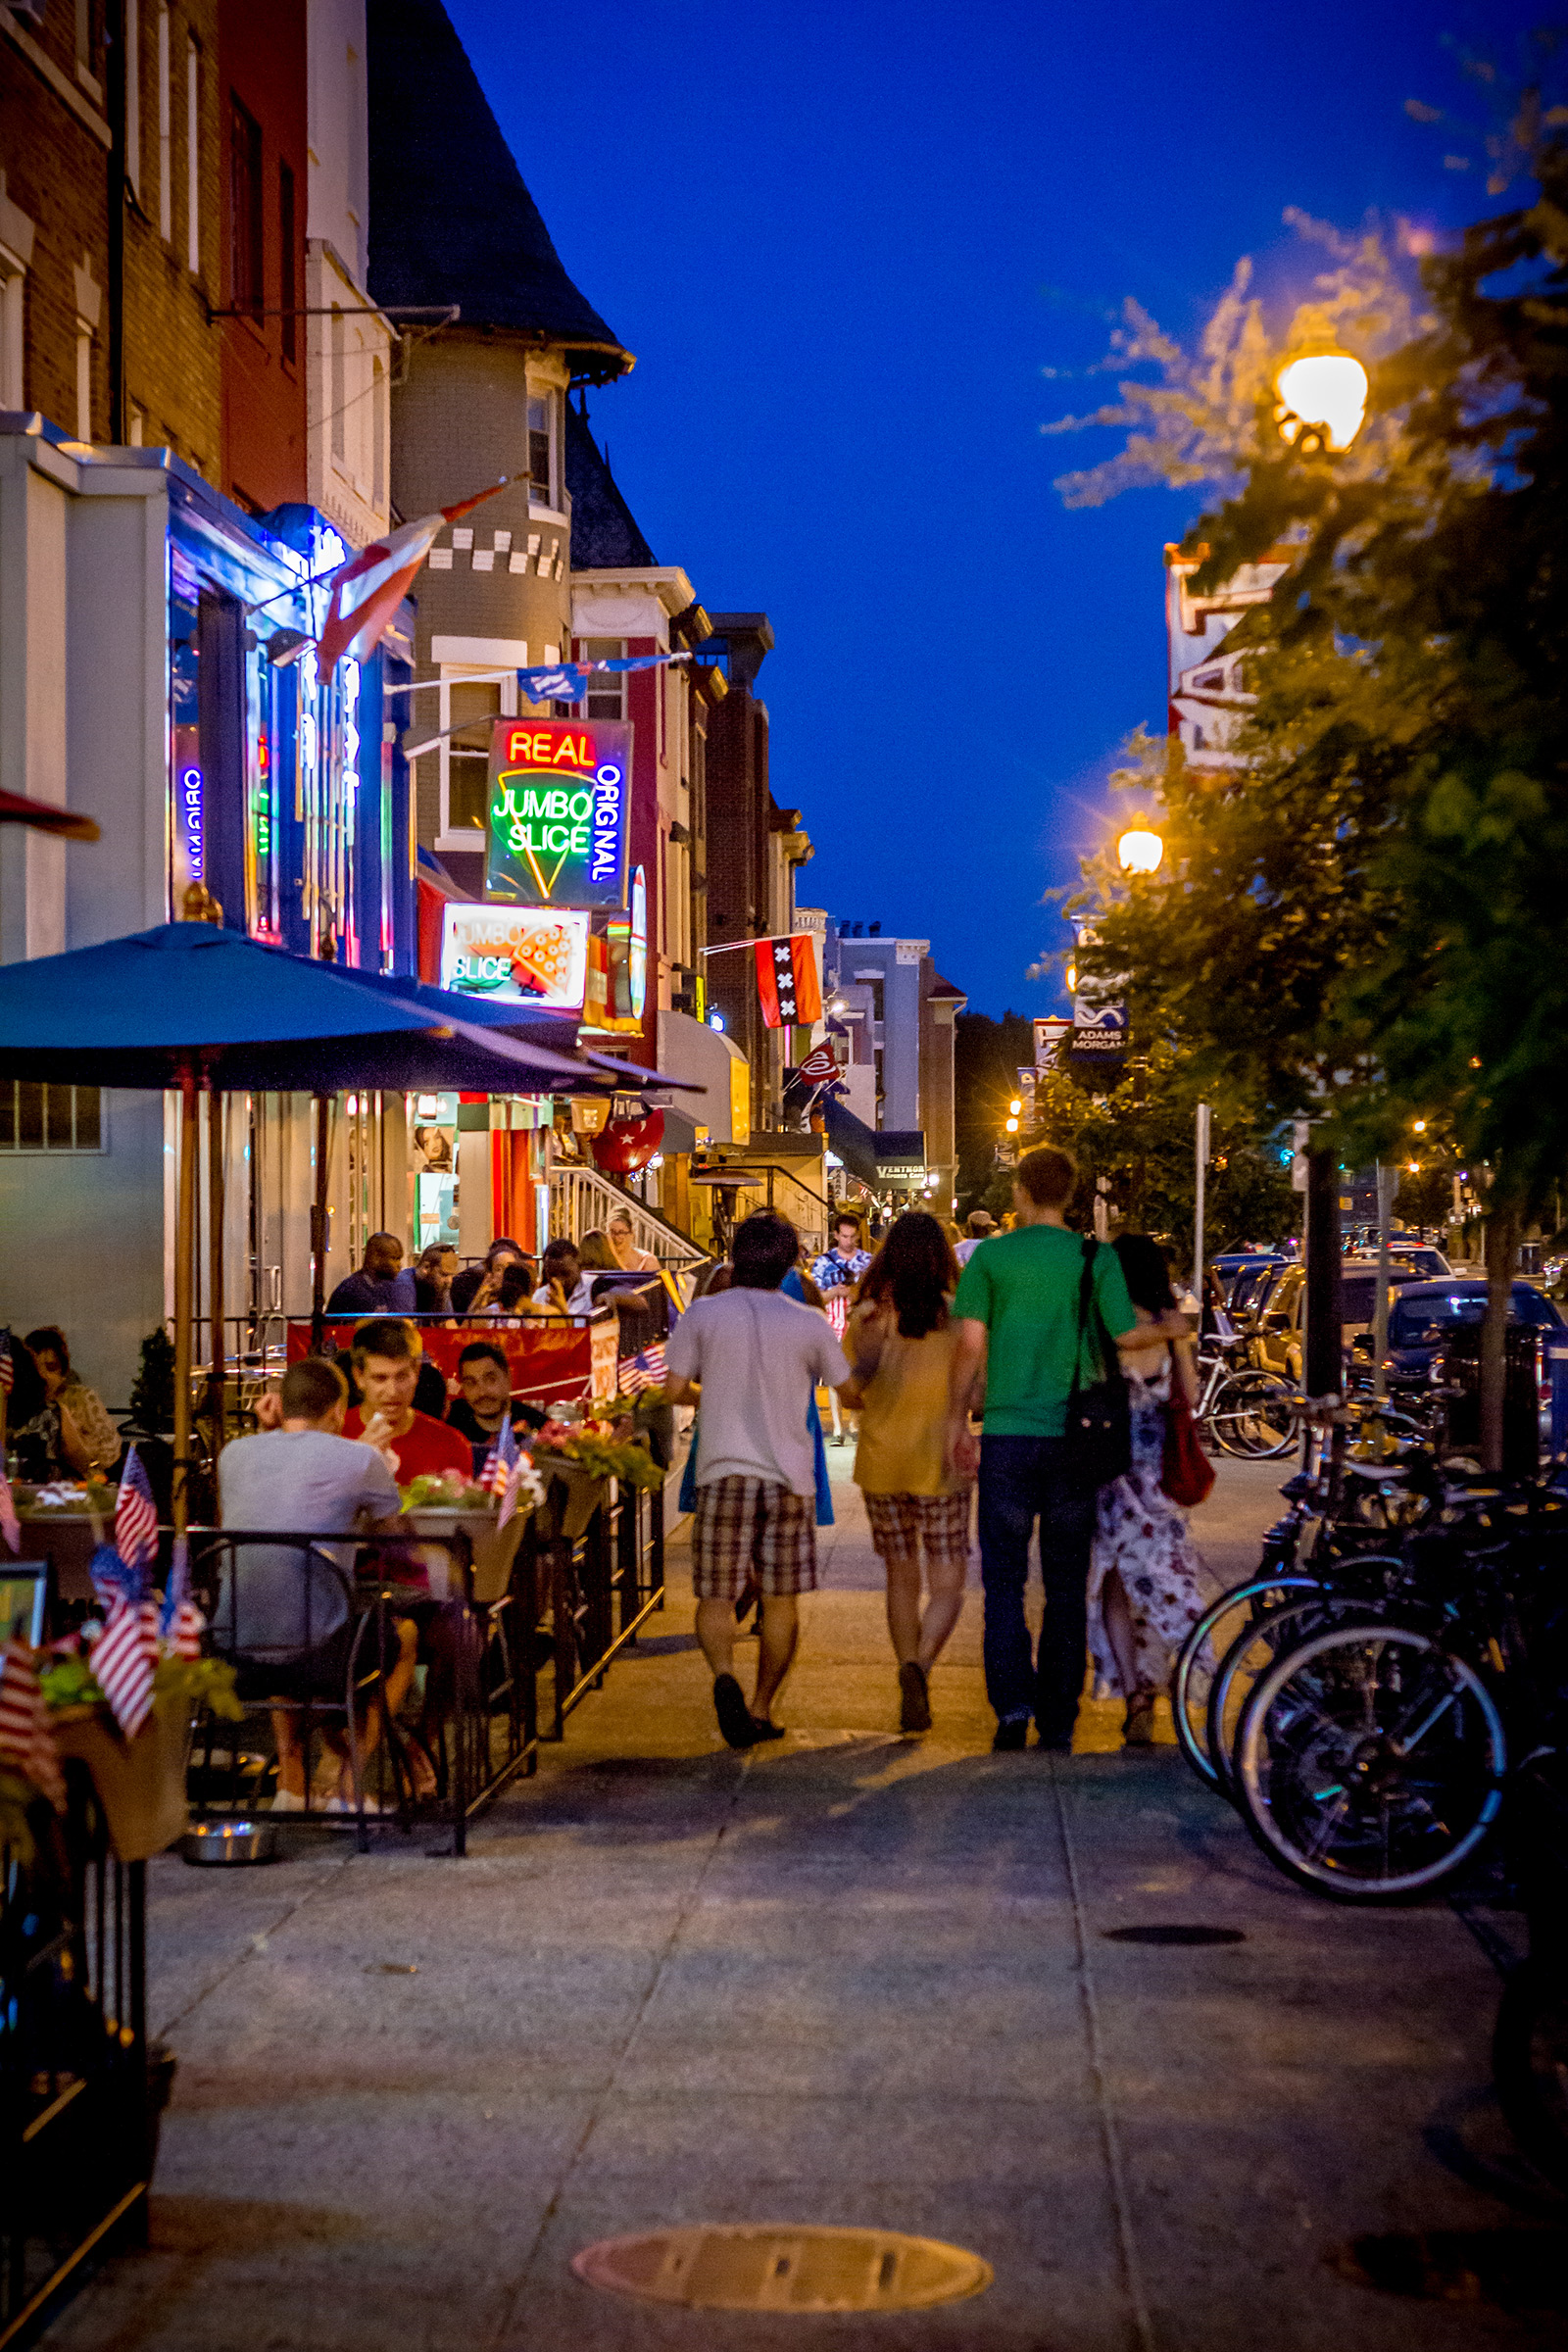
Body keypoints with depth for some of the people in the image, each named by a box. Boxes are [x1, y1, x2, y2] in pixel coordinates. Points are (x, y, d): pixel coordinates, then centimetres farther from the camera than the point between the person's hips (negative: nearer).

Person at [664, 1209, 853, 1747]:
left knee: (715, 1596, 4)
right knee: (781, 1600, 10)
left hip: (724, 1470, -1)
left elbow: (675, 1391, 1)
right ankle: (762, 1708, 12)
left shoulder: (702, 1314, 0)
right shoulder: (808, 1324, 2)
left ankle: (724, 1676, -22)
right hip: (788, 1472, 1)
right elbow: (849, 1391, 11)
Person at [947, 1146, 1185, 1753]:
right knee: (1067, 1585, 9)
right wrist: (1170, 1330, 17)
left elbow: (970, 1344, -4)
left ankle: (1012, 1707, -9)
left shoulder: (991, 1256, -1)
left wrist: (956, 1421, 5)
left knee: (1004, 1580, 7)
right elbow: (1126, 1336, -4)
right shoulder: (1096, 1257, 0)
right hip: (1074, 1436, 1)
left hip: (1007, 1435, -1)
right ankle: (1057, 1723, 10)